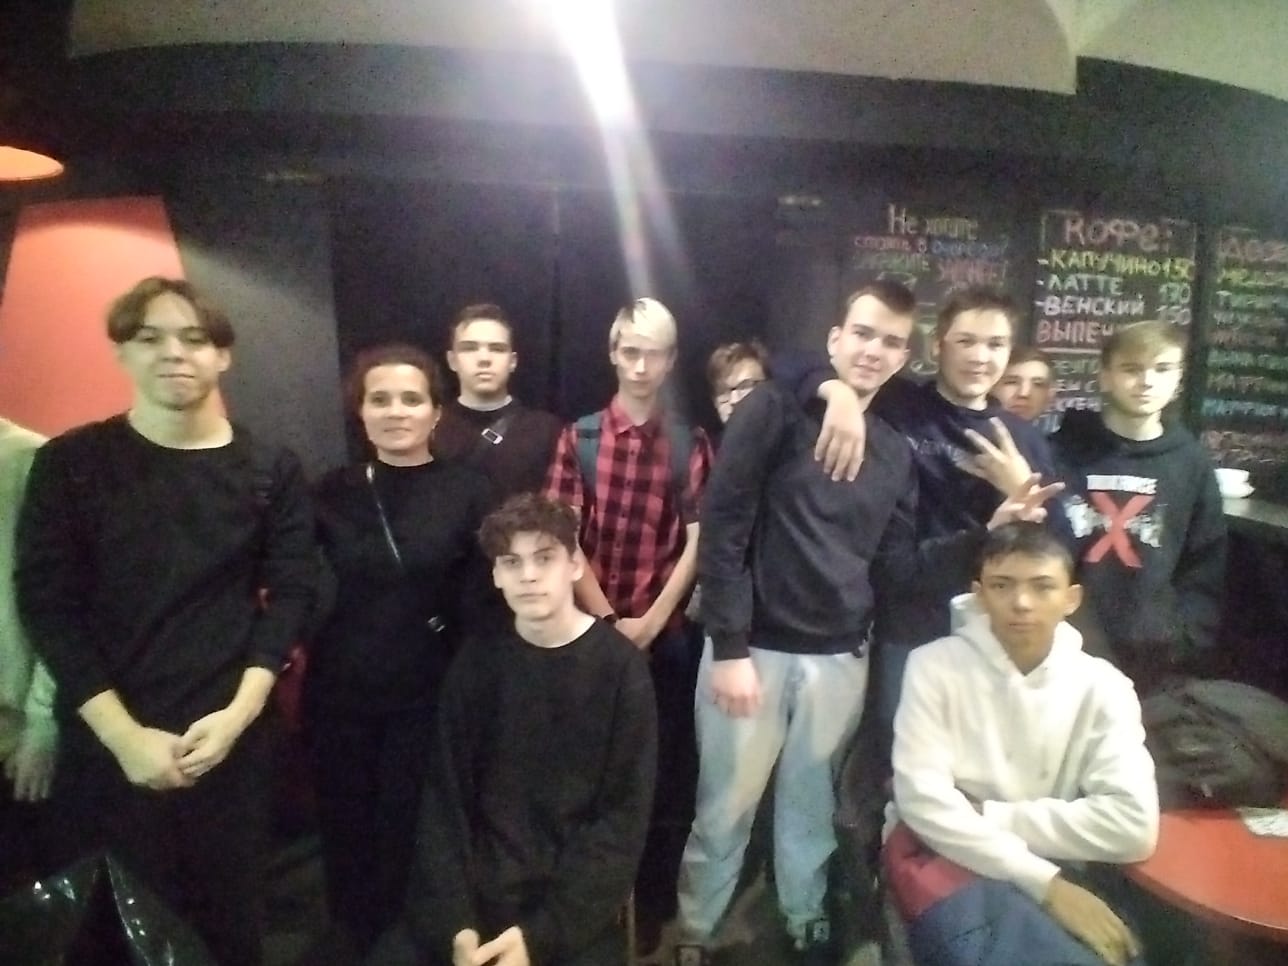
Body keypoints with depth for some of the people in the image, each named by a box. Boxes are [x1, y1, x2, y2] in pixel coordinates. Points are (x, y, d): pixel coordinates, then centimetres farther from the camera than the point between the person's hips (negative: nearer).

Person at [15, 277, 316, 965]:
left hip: (231, 738, 1)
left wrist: (238, 713, -12)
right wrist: (124, 734, -12)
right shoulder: (69, 465, -3)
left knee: (229, 909, 15)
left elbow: (291, 592, -2)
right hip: (105, 745, 0)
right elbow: (46, 605, -6)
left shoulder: (271, 471, 1)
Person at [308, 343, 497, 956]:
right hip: (339, 696, 2)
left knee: (409, 837, 11)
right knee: (346, 836, 16)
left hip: (429, 698, -2)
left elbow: (482, 605, -8)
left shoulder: (467, 492, -7)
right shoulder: (332, 492, 0)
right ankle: (353, 944, 42)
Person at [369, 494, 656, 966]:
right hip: (472, 895, 3)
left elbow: (624, 818, -7)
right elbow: (445, 802, 1)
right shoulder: (475, 666, 3)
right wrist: (456, 923, -10)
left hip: (576, 910, -2)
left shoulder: (621, 667, -6)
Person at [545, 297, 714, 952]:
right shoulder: (578, 438, 0)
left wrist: (650, 623, -9)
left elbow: (696, 543, -3)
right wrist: (606, 620, -8)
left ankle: (651, 903, 28)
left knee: (664, 770, 8)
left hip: (666, 634, 0)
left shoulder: (691, 445, 0)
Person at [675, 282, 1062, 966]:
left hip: (841, 659, 5)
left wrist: (989, 532, -6)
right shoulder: (776, 412, -8)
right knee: (724, 812, 8)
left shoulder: (896, 453, 9)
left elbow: (895, 569, 5)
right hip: (755, 649, -4)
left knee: (812, 808, 20)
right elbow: (723, 532, -12)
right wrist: (729, 649, -15)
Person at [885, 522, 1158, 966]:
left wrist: (989, 815, -12)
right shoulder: (935, 665, -5)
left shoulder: (1101, 686, 0)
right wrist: (1045, 883, -22)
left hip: (1049, 864, 4)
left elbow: (1133, 824, -11)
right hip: (940, 850, -3)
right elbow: (923, 798, -14)